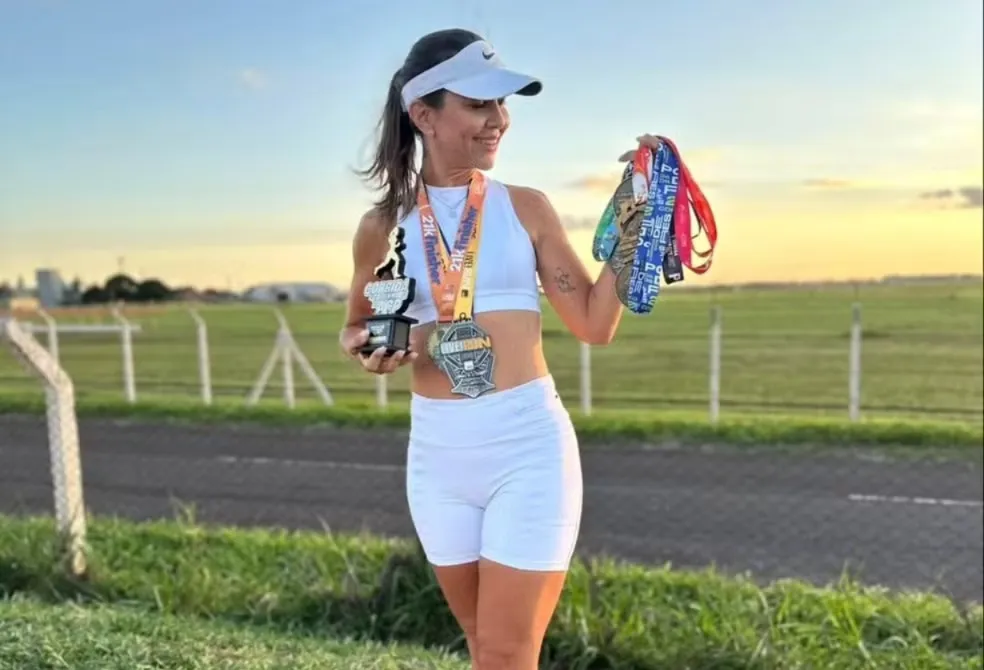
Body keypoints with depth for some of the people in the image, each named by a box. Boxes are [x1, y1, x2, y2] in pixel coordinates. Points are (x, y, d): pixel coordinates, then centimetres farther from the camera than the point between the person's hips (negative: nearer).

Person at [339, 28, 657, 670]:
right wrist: (368, 348, -6)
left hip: (530, 445, -2)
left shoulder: (525, 207, -1)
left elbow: (595, 324, 0)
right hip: (437, 452, 2)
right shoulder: (382, 226, 1)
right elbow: (357, 329, 16)